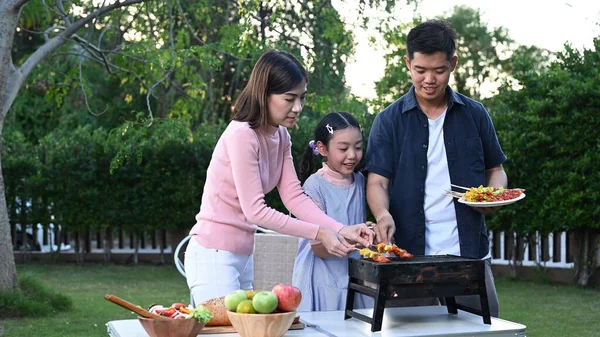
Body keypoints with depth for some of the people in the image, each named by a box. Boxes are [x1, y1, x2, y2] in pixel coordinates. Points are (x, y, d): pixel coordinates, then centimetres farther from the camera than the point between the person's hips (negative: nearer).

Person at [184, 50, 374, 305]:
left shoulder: (281, 137, 6)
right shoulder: (241, 135, -20)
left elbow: (294, 196, 0)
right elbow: (255, 211, -21)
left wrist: (340, 230, -13)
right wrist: (319, 233, -20)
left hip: (245, 255, 8)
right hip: (214, 255, -8)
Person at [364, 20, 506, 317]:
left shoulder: (474, 115, 7)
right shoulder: (389, 121, 1)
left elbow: (495, 170, 15)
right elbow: (377, 182, -3)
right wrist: (383, 214, -24)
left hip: (470, 251, 2)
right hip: (412, 255, -1)